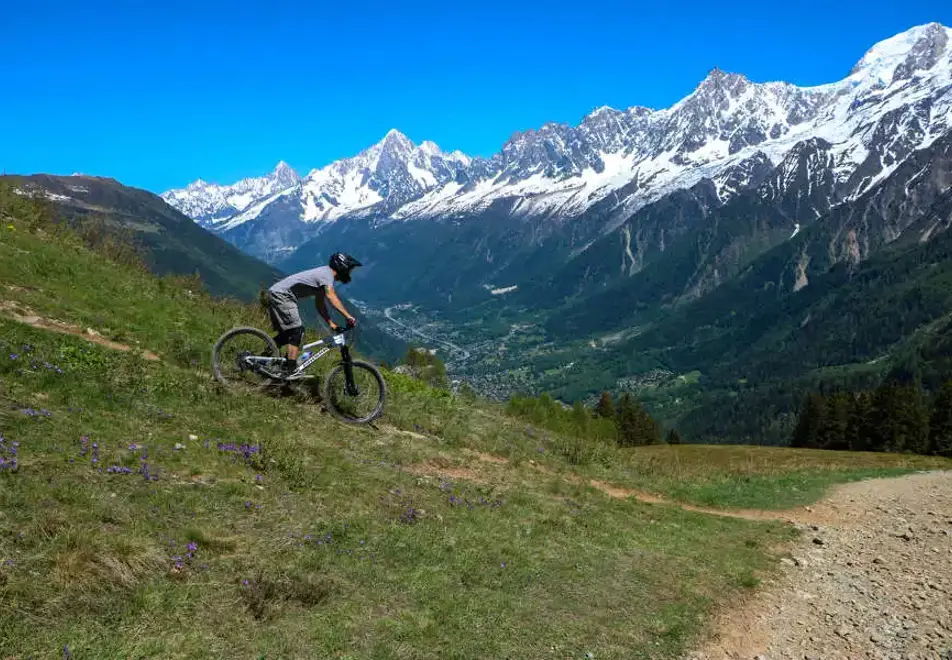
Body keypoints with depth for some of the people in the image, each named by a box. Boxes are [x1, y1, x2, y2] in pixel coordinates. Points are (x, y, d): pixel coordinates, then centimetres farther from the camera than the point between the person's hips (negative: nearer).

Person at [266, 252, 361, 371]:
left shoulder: (322, 274, 18)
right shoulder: (327, 274, -13)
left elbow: (320, 304, 20)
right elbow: (331, 296, -31)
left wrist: (331, 323, 11)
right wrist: (348, 316, -38)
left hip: (275, 293, 10)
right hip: (281, 294, -10)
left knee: (287, 333, 16)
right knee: (296, 331, -12)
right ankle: (291, 369, -16)